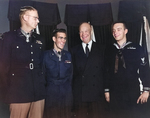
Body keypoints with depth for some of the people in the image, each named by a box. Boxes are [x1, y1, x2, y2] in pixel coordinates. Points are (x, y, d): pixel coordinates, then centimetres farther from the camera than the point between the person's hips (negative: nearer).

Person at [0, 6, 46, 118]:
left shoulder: (39, 39, 15)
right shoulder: (10, 36, 1)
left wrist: (43, 82, 10)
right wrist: (11, 85, 2)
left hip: (39, 92, 4)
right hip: (19, 92, -4)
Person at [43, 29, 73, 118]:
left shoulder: (68, 55, 11)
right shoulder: (46, 55, -1)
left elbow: (70, 74, 13)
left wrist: (68, 88, 8)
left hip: (66, 94, 3)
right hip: (51, 93, -3)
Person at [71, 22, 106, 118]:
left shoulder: (101, 49, 9)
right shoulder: (74, 51, 10)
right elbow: (73, 72, 8)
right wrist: (72, 92, 2)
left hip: (97, 95, 0)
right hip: (79, 95, 1)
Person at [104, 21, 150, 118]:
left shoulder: (136, 49, 1)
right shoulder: (109, 50, 8)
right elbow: (107, 72, 8)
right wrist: (107, 90, 6)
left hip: (133, 93, -2)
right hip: (115, 93, 2)